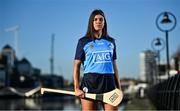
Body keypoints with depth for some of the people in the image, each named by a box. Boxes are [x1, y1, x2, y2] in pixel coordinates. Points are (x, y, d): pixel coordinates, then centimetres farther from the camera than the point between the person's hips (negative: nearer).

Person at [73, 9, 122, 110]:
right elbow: (77, 65, 4)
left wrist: (119, 87, 13)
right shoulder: (83, 42, 5)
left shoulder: (111, 41, 14)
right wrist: (77, 88, -5)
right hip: (90, 83, -3)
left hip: (109, 83, 3)